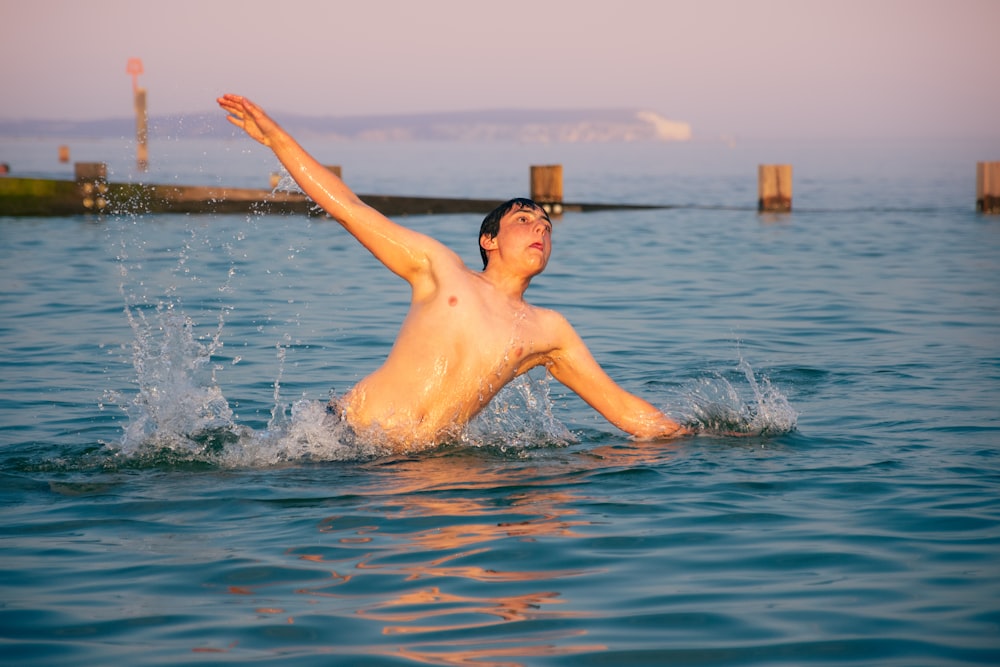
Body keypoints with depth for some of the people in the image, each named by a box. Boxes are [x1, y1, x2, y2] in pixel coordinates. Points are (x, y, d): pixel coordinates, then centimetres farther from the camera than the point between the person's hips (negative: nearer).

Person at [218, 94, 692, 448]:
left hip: (422, 465, 5)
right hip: (346, 429, -5)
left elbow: (620, 406, 17)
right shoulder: (441, 268, 11)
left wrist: (688, 438, 8)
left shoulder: (548, 331, 15)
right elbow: (347, 208, 11)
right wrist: (275, 136, 9)